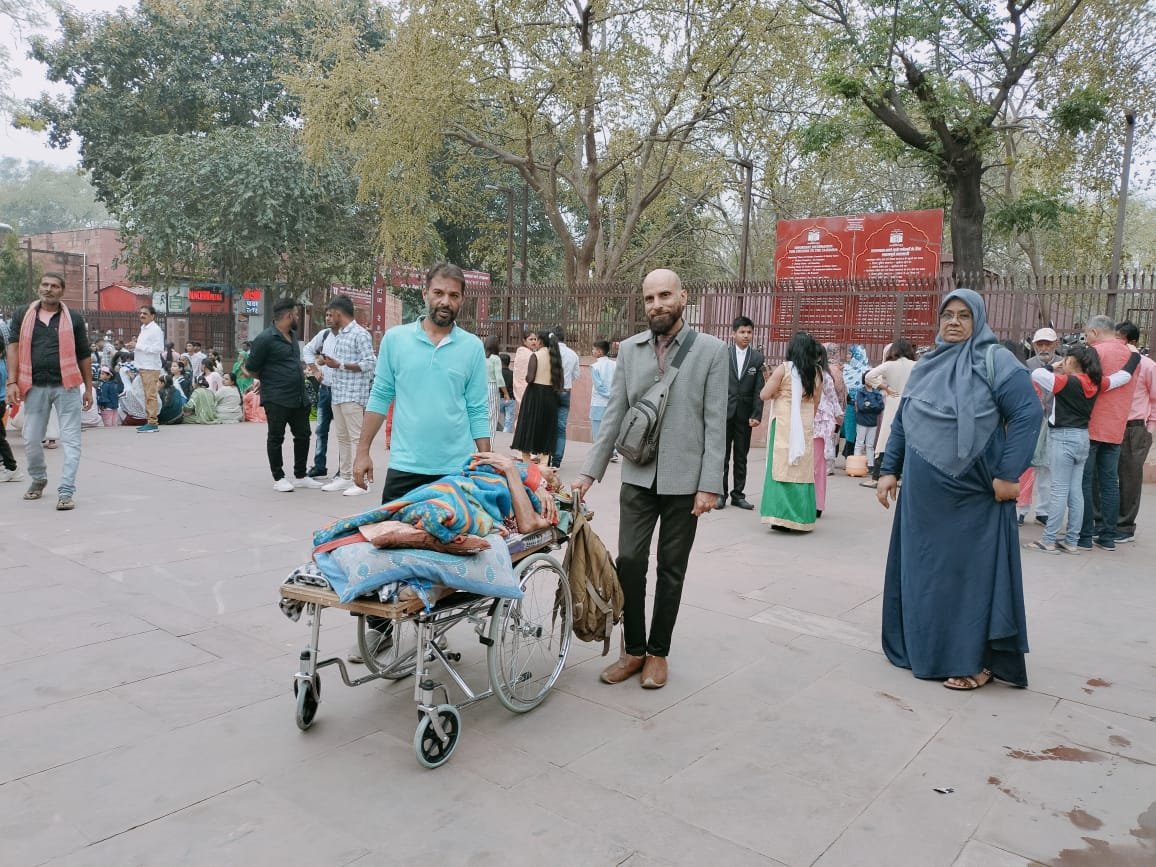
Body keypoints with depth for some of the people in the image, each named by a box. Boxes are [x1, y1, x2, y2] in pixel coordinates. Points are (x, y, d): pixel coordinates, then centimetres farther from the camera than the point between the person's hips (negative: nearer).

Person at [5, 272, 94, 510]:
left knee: (70, 440, -5)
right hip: (35, 387, 2)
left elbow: (84, 355, 7)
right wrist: (12, 382, -7)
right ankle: (38, 479, 35)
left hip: (66, 386, -2)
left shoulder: (74, 318, 6)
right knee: (31, 440, 9)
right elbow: (13, 348, 4)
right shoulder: (22, 316, 9)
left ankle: (66, 492, -2)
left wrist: (88, 388, 4)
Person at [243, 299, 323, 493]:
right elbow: (251, 370, -8)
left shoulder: (292, 334, 11)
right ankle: (279, 478, 14)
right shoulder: (266, 338, -14)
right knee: (276, 438, 4)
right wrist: (269, 380, 4)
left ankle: (301, 476, 25)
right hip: (276, 399, -8)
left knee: (303, 435, 13)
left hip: (299, 397, 8)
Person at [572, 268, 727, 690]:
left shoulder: (711, 350, -3)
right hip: (638, 476, 2)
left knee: (670, 569, 8)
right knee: (629, 561, 0)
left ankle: (657, 652, 24)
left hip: (683, 479, -2)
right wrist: (589, 472, 1)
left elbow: (715, 424, -6)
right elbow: (614, 415, 5)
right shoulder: (629, 349, 5)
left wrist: (709, 485, -11)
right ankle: (633, 650, 18)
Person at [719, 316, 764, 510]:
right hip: (724, 412, -1)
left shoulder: (758, 358, 4)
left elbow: (759, 390, 1)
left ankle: (738, 494, 17)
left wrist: (757, 415, -6)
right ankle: (721, 493, 11)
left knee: (741, 457, 8)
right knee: (722, 455, 3)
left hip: (744, 414, 1)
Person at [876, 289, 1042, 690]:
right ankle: (923, 645, 26)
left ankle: (973, 660, 13)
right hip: (923, 493, 6)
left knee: (971, 573, 2)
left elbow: (1028, 415, -12)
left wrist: (1008, 474, -17)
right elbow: (901, 422, 16)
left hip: (973, 495, -6)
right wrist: (889, 470, 11)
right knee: (922, 571, 12)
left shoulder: (995, 361, -6)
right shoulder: (926, 365, 12)